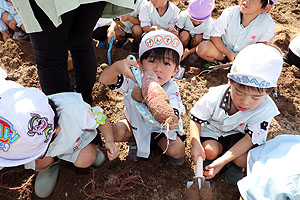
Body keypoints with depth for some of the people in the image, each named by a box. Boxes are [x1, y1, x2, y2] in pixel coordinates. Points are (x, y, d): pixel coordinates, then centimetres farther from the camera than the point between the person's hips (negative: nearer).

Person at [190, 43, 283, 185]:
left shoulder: (266, 109, -28)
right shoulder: (215, 96, -29)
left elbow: (249, 139, -26)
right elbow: (196, 118, -14)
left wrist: (221, 161, -33)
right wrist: (196, 144, -29)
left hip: (239, 134, 0)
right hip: (214, 129, 1)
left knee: (243, 159, -26)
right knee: (210, 151, -26)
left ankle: (234, 164, 10)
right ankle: (209, 157, 10)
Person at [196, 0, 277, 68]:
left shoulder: (267, 24, -24)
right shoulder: (230, 13, -23)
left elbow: (262, 42, -4)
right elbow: (214, 35, -15)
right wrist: (228, 54, -20)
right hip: (224, 49, -1)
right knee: (202, 48, -27)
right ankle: (213, 61, 6)